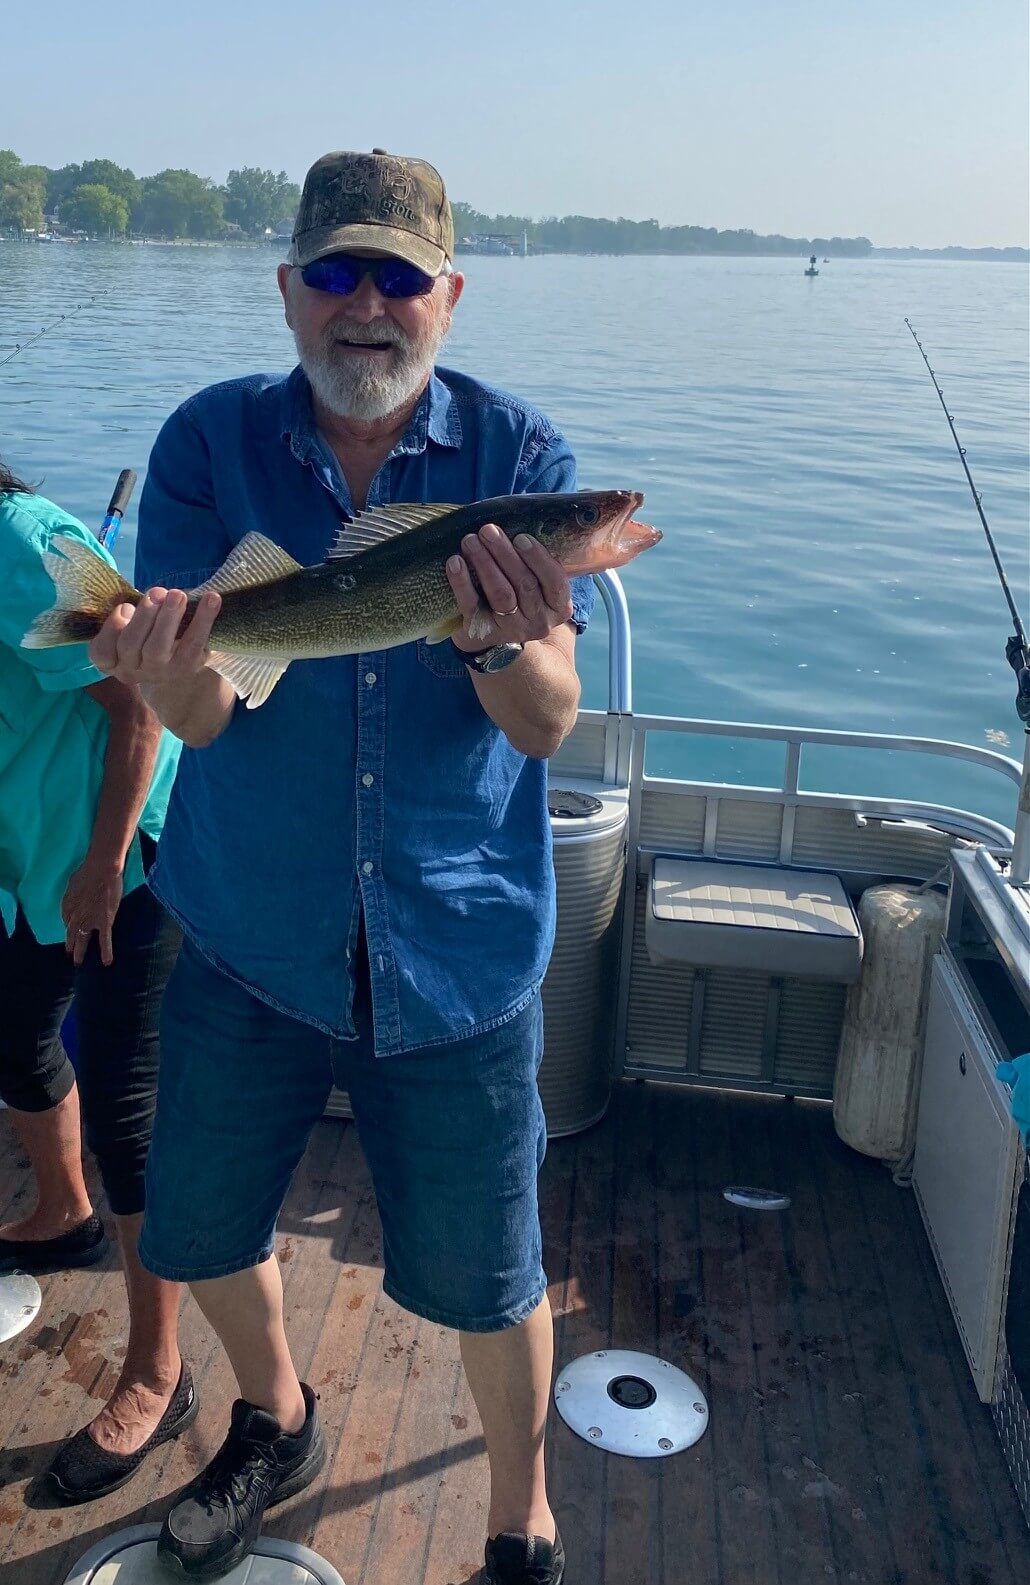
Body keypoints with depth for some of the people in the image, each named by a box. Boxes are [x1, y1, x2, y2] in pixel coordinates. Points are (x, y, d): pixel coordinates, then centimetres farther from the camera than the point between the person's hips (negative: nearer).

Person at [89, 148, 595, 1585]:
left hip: (459, 948, -1)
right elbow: (200, 718, -13)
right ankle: (274, 1423, 50)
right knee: (199, 1228, 16)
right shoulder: (211, 443, -5)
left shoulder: (518, 454, -7)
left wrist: (504, 643, -38)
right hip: (251, 931, 2)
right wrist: (179, 674, -37)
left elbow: (546, 725, -15)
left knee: (483, 1274, 8)